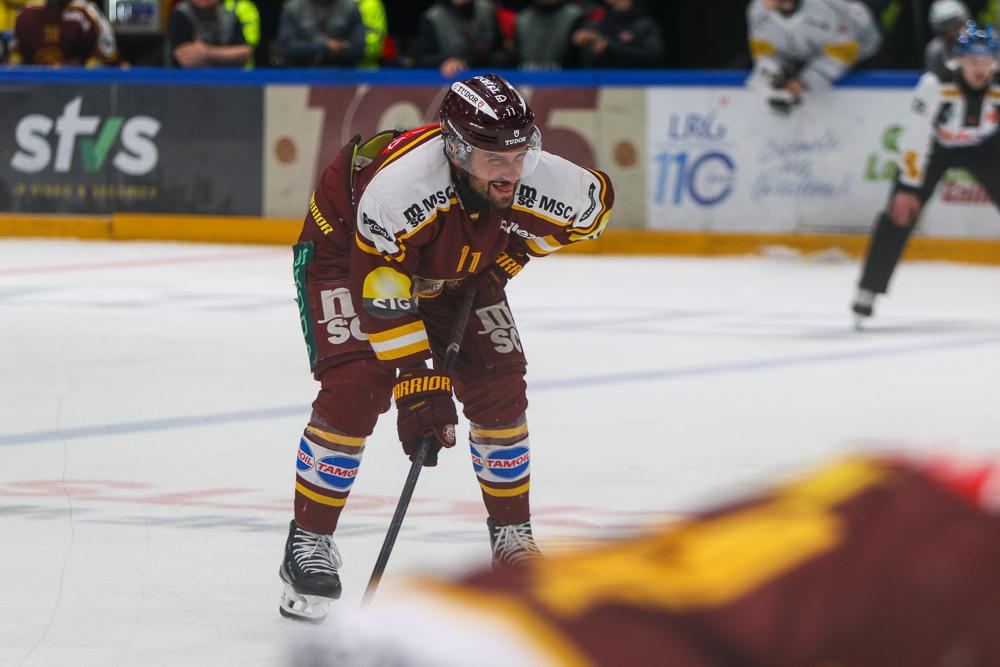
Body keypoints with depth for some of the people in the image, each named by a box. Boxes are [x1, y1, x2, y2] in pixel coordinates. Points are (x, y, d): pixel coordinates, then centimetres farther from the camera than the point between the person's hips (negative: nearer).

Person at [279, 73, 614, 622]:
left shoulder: (536, 181, -31)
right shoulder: (398, 186, -45)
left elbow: (597, 200, -5)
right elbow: (382, 298, -36)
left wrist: (514, 249, -9)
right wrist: (418, 388, -35)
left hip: (455, 272, 5)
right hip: (345, 252, -5)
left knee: (499, 388, -4)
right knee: (355, 387, -22)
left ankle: (512, 535, 16)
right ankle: (309, 543, -8)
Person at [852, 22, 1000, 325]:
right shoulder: (936, 84, -33)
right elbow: (915, 136, -26)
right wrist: (909, 188, -25)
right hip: (933, 146, -2)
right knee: (900, 213, -13)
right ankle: (869, 289, -3)